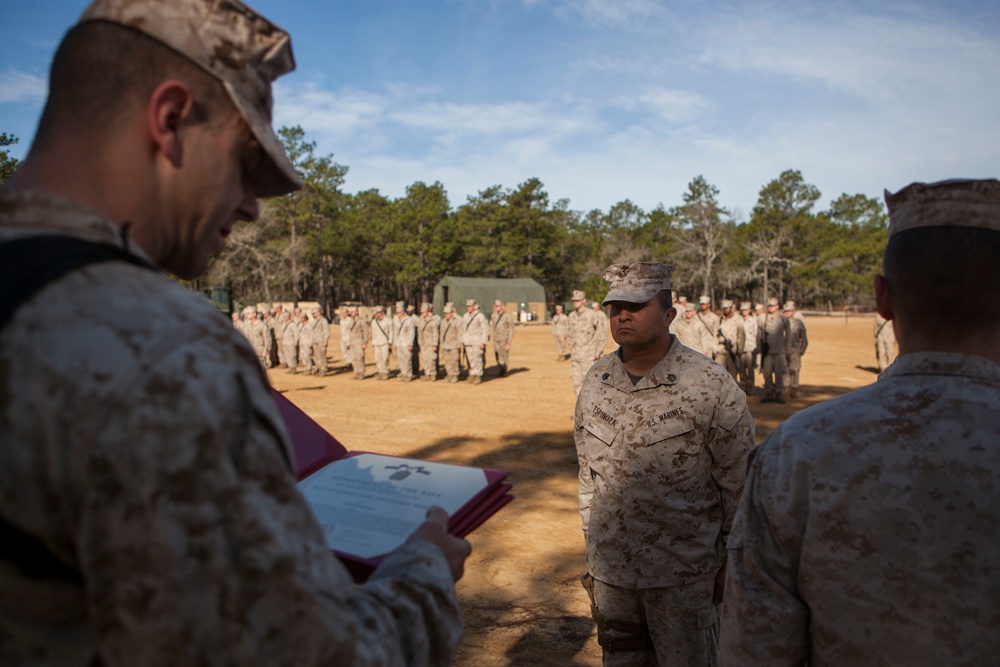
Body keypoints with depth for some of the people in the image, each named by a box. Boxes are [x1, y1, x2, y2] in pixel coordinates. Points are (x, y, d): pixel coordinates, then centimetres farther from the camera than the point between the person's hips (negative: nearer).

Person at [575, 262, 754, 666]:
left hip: (683, 575, -4)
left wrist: (732, 566, -2)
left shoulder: (712, 386, -13)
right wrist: (590, 551, 12)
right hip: (609, 569, 4)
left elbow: (739, 485, -6)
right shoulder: (594, 383, 1)